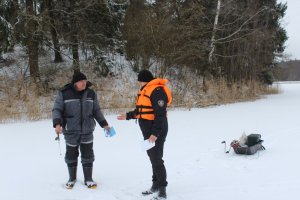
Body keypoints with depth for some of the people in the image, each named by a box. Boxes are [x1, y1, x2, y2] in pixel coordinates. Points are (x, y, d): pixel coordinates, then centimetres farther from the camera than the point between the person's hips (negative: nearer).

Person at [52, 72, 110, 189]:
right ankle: (72, 179, 26)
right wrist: (57, 124, -18)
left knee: (87, 154, 3)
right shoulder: (64, 93, -4)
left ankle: (88, 179, 16)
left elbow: (97, 111, 16)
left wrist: (104, 124, 15)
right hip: (71, 131, -2)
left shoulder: (91, 94, 5)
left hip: (87, 130, 2)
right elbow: (57, 109, -3)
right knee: (71, 154, 9)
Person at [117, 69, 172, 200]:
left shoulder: (157, 91, -18)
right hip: (147, 131, 10)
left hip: (157, 132, -10)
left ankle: (162, 189, 2)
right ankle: (156, 185, 25)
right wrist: (128, 116, 19)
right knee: (152, 158, 15)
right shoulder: (145, 91, 13)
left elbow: (160, 115, -23)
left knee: (156, 159, -7)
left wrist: (155, 133, -25)